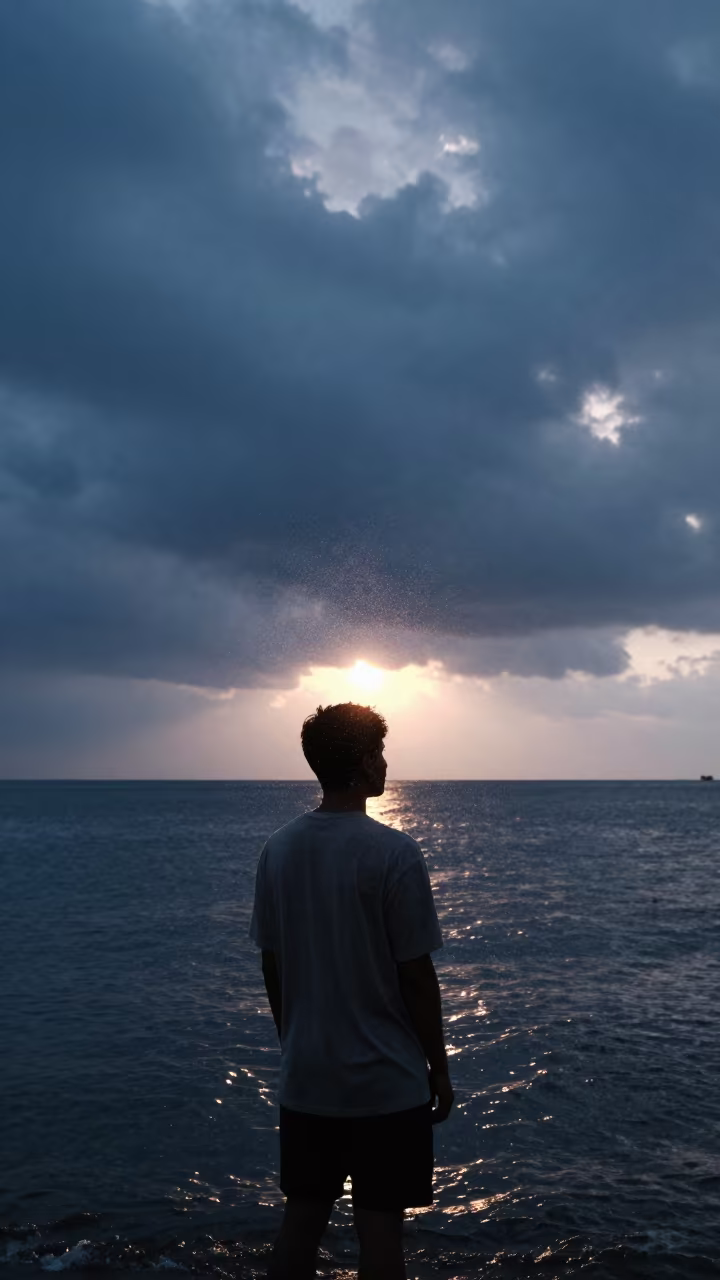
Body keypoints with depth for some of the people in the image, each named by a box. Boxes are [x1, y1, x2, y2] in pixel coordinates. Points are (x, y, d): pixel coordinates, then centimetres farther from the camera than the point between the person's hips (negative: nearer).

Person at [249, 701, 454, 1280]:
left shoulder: (278, 849, -1)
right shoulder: (394, 852, -17)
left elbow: (272, 966, 6)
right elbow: (416, 975, -13)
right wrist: (439, 1068, -1)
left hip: (305, 1079, 5)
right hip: (387, 1082, -5)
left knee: (301, 1221, 16)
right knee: (380, 1227, 8)